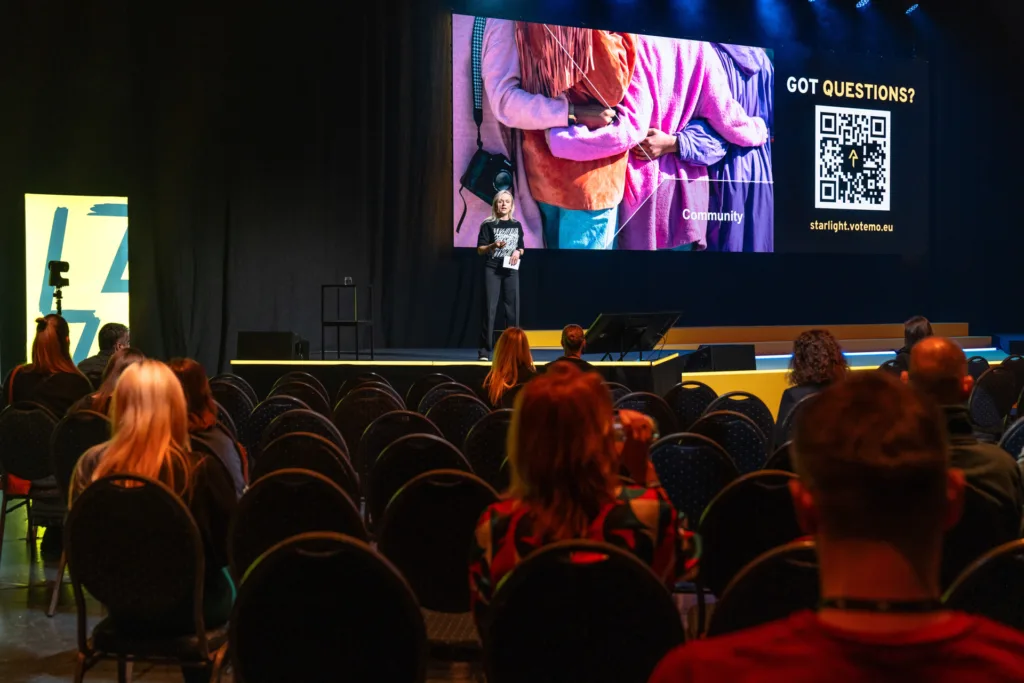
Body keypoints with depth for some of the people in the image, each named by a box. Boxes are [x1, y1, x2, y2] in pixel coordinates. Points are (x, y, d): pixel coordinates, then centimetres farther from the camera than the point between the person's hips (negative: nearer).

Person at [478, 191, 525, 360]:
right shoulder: (488, 225, -2)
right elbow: (480, 249, -4)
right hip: (492, 270, -4)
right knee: (490, 308, -6)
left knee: (512, 309, 2)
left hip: (511, 270, 4)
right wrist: (493, 246, -22)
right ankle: (484, 351, -4)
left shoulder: (516, 225, 10)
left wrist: (518, 252, -6)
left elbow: (521, 247, 17)